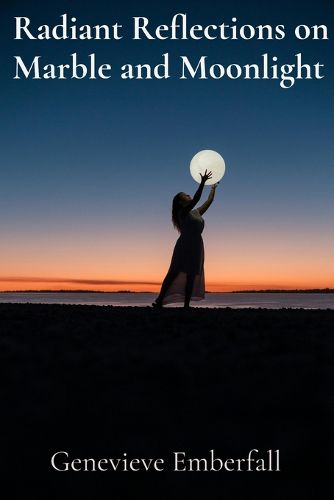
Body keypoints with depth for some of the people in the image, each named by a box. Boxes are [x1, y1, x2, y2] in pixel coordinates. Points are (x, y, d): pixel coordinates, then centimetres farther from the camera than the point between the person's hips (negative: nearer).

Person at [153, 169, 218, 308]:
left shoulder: (196, 212, 18)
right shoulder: (183, 212, -4)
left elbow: (209, 201, 26)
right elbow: (196, 199, -17)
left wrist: (213, 188, 29)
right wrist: (202, 182, -21)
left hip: (196, 246, 8)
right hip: (184, 245, -7)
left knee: (192, 275, 3)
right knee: (174, 272, -11)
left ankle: (186, 304, 4)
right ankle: (159, 301, -10)